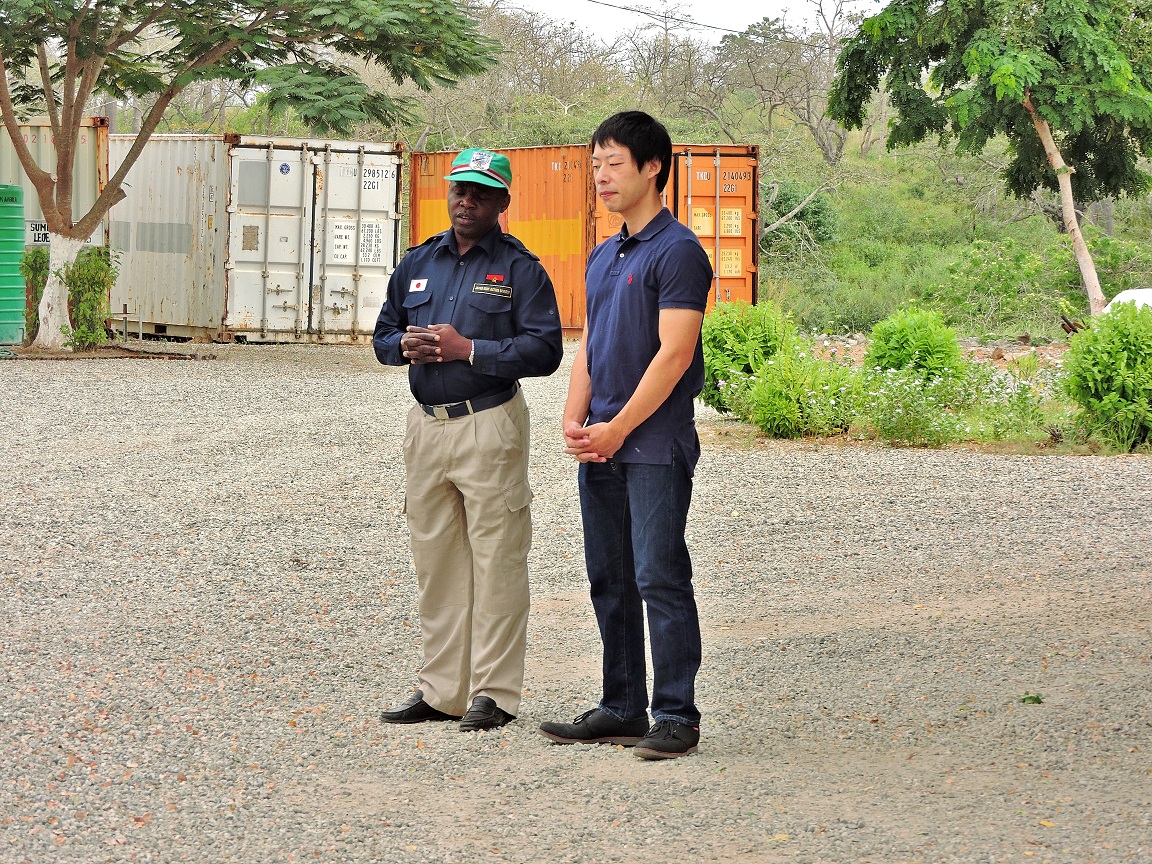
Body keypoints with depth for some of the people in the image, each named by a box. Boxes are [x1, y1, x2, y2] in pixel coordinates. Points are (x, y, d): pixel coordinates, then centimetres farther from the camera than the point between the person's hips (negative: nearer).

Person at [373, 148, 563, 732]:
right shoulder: (418, 263, 15)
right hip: (426, 424, 6)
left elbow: (545, 350, -10)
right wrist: (406, 346, -2)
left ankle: (493, 693, 1)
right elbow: (383, 333, 21)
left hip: (490, 426, -6)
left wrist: (468, 349, -17)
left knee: (496, 562, -4)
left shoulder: (520, 268, -2)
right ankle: (441, 689, 17)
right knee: (436, 563, 10)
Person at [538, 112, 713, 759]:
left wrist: (617, 429, -15)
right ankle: (622, 709, 19)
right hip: (603, 445, 8)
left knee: (660, 579, -8)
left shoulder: (678, 251, -10)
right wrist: (575, 422, 2)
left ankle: (677, 716, -3)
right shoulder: (603, 257, 17)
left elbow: (674, 353, -16)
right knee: (610, 583, 11)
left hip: (656, 444, -8)